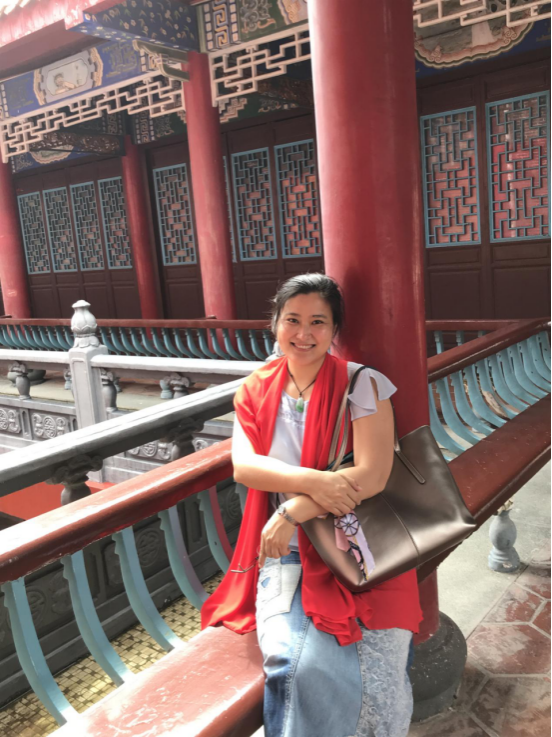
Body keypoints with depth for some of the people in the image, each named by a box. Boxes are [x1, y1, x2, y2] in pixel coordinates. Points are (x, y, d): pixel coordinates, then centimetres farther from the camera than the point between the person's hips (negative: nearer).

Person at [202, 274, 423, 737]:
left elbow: (372, 475, -14)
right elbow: (242, 465, -6)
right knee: (289, 662, -20)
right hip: (285, 551, 3)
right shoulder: (257, 391, 7)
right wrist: (311, 481, -22)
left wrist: (293, 512, -17)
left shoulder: (362, 386, -5)